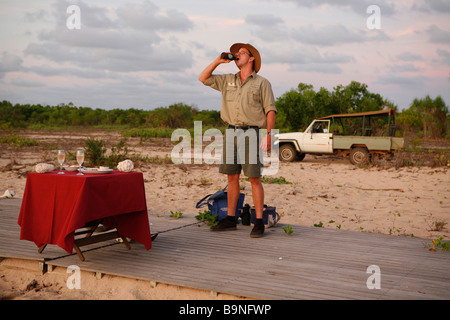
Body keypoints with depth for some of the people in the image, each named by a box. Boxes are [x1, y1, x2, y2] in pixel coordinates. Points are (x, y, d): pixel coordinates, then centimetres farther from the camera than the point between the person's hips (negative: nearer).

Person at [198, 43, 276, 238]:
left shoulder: (262, 83, 4)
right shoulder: (228, 80, 18)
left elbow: (270, 110, -1)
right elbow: (203, 78, 19)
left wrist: (269, 134, -12)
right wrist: (218, 61, 12)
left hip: (251, 133, -5)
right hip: (231, 132, 5)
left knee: (254, 178, -7)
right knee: (232, 177, 7)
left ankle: (259, 222, -3)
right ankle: (230, 219, 15)